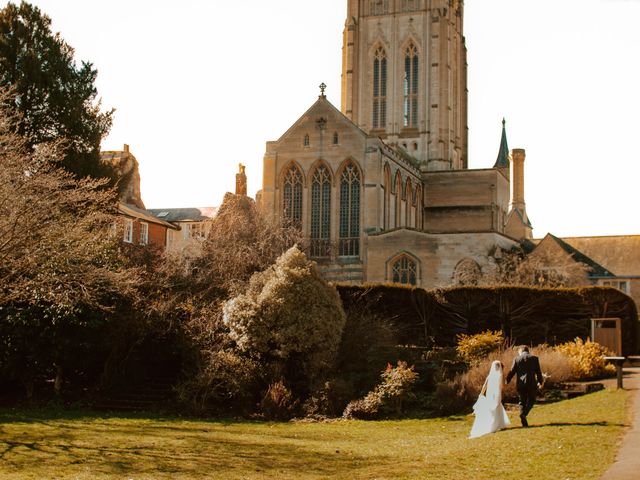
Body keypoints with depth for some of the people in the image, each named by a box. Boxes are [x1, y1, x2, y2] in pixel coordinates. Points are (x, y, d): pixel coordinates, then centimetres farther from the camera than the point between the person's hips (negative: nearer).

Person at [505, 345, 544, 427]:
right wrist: (540, 381, 17)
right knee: (531, 400, 13)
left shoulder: (516, 359, 2)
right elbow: (538, 372, 4)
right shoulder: (534, 358, 1)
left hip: (520, 384, 1)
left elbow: (512, 371, 1)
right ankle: (524, 414, -12)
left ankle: (524, 422, 8)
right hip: (531, 383, -1)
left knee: (522, 402, 12)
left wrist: (506, 381, 11)